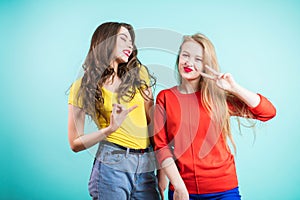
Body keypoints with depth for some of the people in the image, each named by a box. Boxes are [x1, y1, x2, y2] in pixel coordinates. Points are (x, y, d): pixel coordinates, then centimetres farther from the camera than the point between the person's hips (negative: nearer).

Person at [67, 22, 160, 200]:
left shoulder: (138, 74, 7)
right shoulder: (83, 87, 1)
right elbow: (76, 143, 0)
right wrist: (111, 129, -15)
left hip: (146, 167, 3)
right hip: (112, 164, -2)